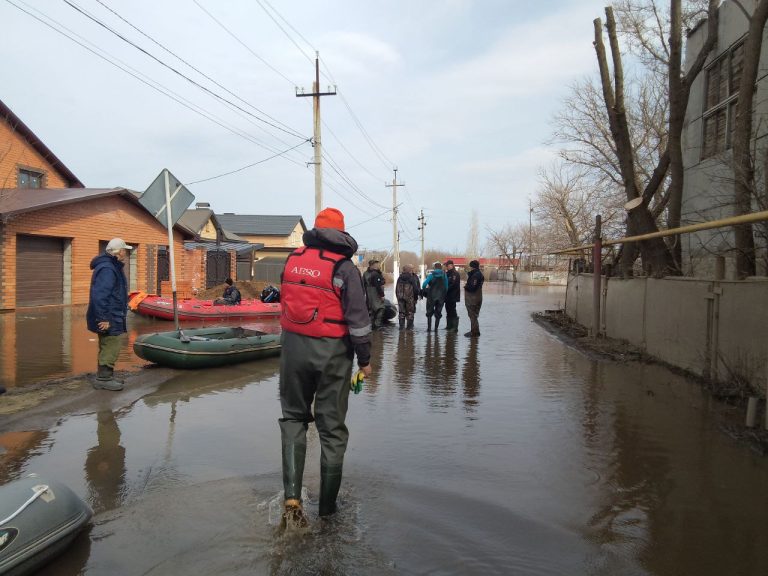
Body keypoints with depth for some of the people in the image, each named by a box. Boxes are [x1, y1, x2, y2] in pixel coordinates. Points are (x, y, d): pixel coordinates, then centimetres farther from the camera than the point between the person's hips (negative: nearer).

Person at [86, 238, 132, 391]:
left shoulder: (112, 267, 15)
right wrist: (104, 318, -27)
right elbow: (99, 296, -27)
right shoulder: (107, 269, -20)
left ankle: (104, 376, 28)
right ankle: (104, 378, 1)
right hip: (109, 319, -11)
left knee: (107, 347, 18)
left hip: (111, 318, 11)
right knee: (111, 348, -6)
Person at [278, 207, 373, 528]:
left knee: (293, 417, 18)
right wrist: (365, 359, -3)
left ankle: (292, 496, 6)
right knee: (332, 426, 9)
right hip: (332, 352, -3)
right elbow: (358, 317, -12)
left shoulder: (293, 259, 4)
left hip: (293, 346, 3)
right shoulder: (344, 267, -10)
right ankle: (327, 506, 19)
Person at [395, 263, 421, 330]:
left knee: (402, 312, 11)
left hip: (400, 297, 4)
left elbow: (396, 288, 11)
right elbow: (416, 288, -7)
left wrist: (398, 296, 17)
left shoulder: (400, 277, 8)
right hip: (410, 297, -4)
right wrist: (416, 297, 3)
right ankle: (410, 326, 6)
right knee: (410, 312, 6)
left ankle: (401, 326, 10)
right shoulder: (414, 278, -6)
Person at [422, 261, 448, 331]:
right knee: (438, 313, 10)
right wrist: (444, 294, 13)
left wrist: (424, 290, 1)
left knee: (429, 312, 10)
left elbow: (425, 284, -15)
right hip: (441, 296, 2)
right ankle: (436, 328, 7)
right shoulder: (444, 275, 1)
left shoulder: (431, 275, -7)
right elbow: (446, 286, 2)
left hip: (431, 296, -2)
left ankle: (429, 327, 5)